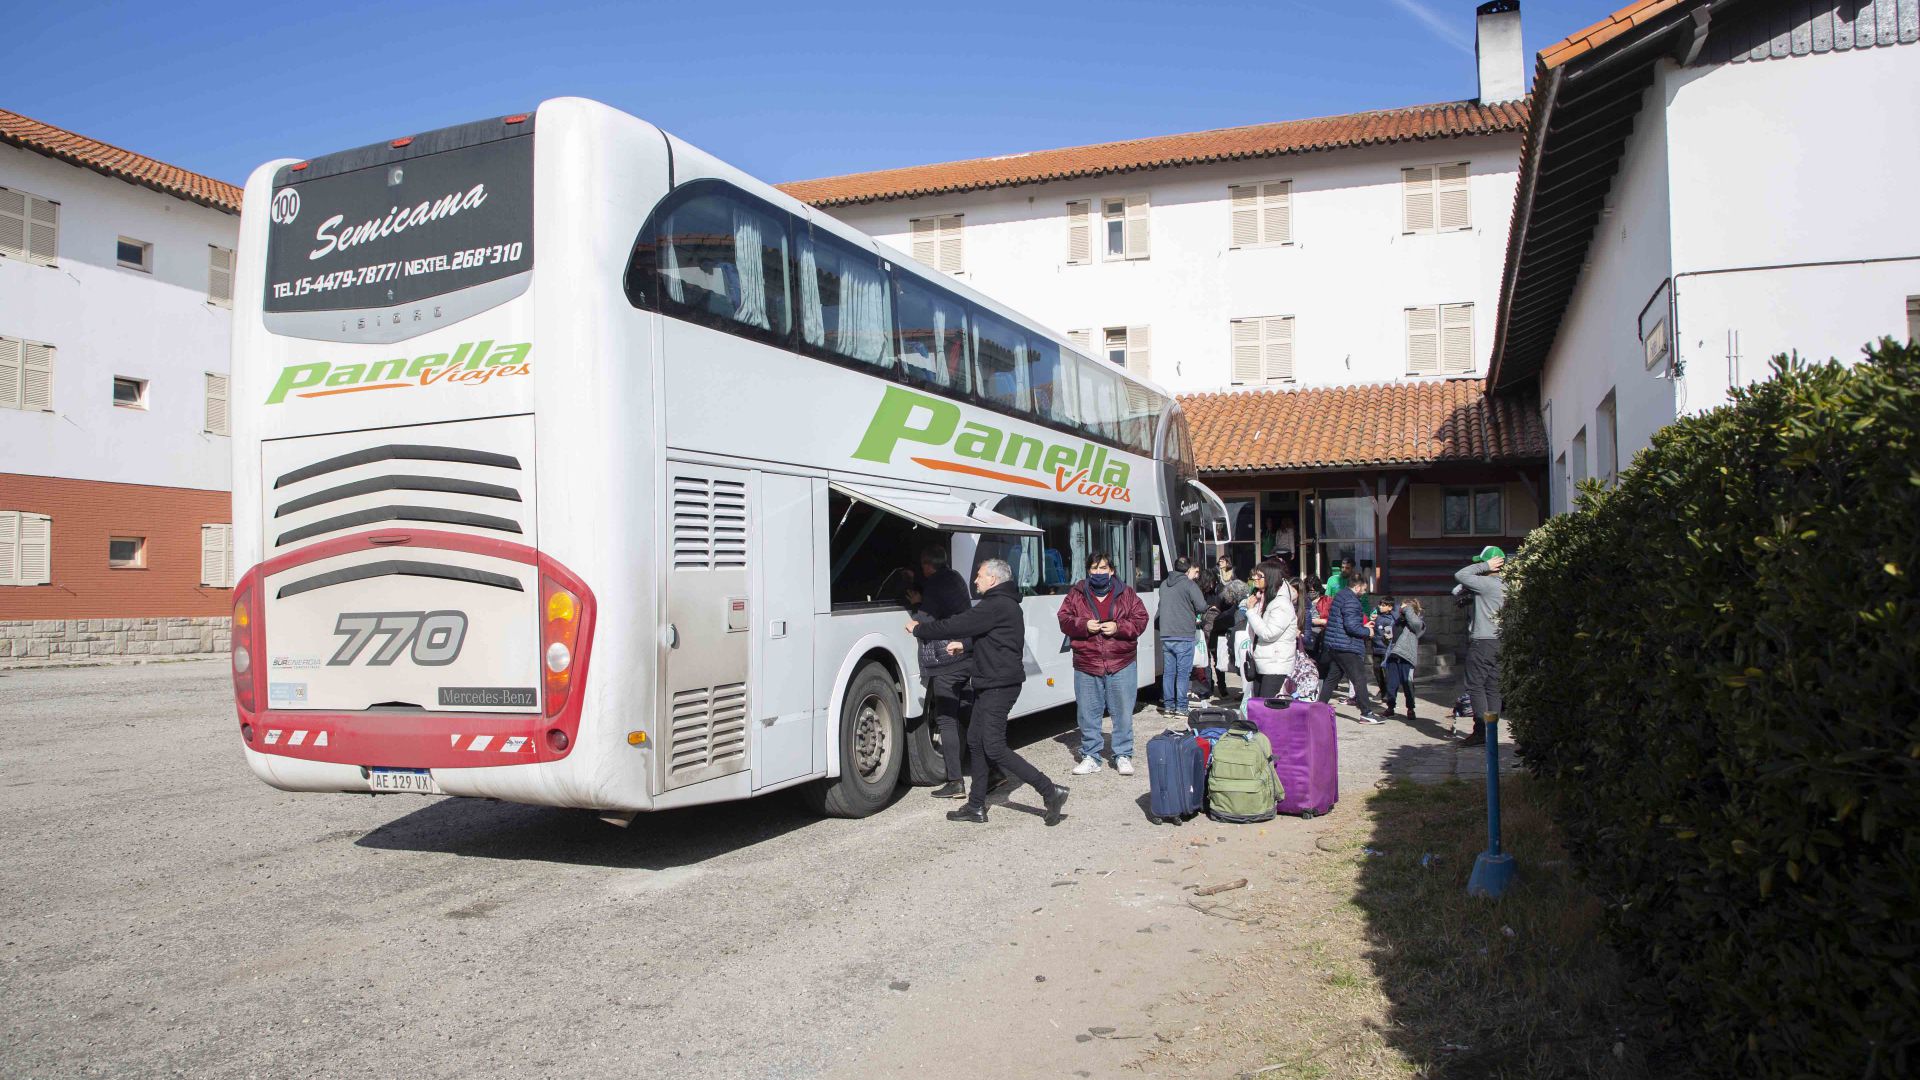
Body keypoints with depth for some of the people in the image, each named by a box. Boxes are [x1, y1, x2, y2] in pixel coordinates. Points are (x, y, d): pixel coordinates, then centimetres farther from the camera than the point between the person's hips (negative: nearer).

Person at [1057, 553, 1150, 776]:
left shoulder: (1126, 593, 5)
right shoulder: (1076, 594, 5)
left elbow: (1140, 619, 2)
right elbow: (1064, 620, 3)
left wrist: (1118, 627, -14)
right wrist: (1083, 625, -15)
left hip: (1121, 665, 0)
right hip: (1086, 665, 1)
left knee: (1123, 713, 5)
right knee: (1088, 714, 6)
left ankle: (1123, 756, 17)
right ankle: (1090, 757, 17)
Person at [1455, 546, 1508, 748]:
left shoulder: (1488, 583, -15)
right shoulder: (1504, 585, 10)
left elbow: (1460, 575, -12)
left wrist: (1485, 566, -10)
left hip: (1482, 642, -8)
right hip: (1497, 641, 8)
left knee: (1476, 686, -5)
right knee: (1492, 687, 8)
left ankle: (1481, 732, -8)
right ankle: (1490, 731, 10)